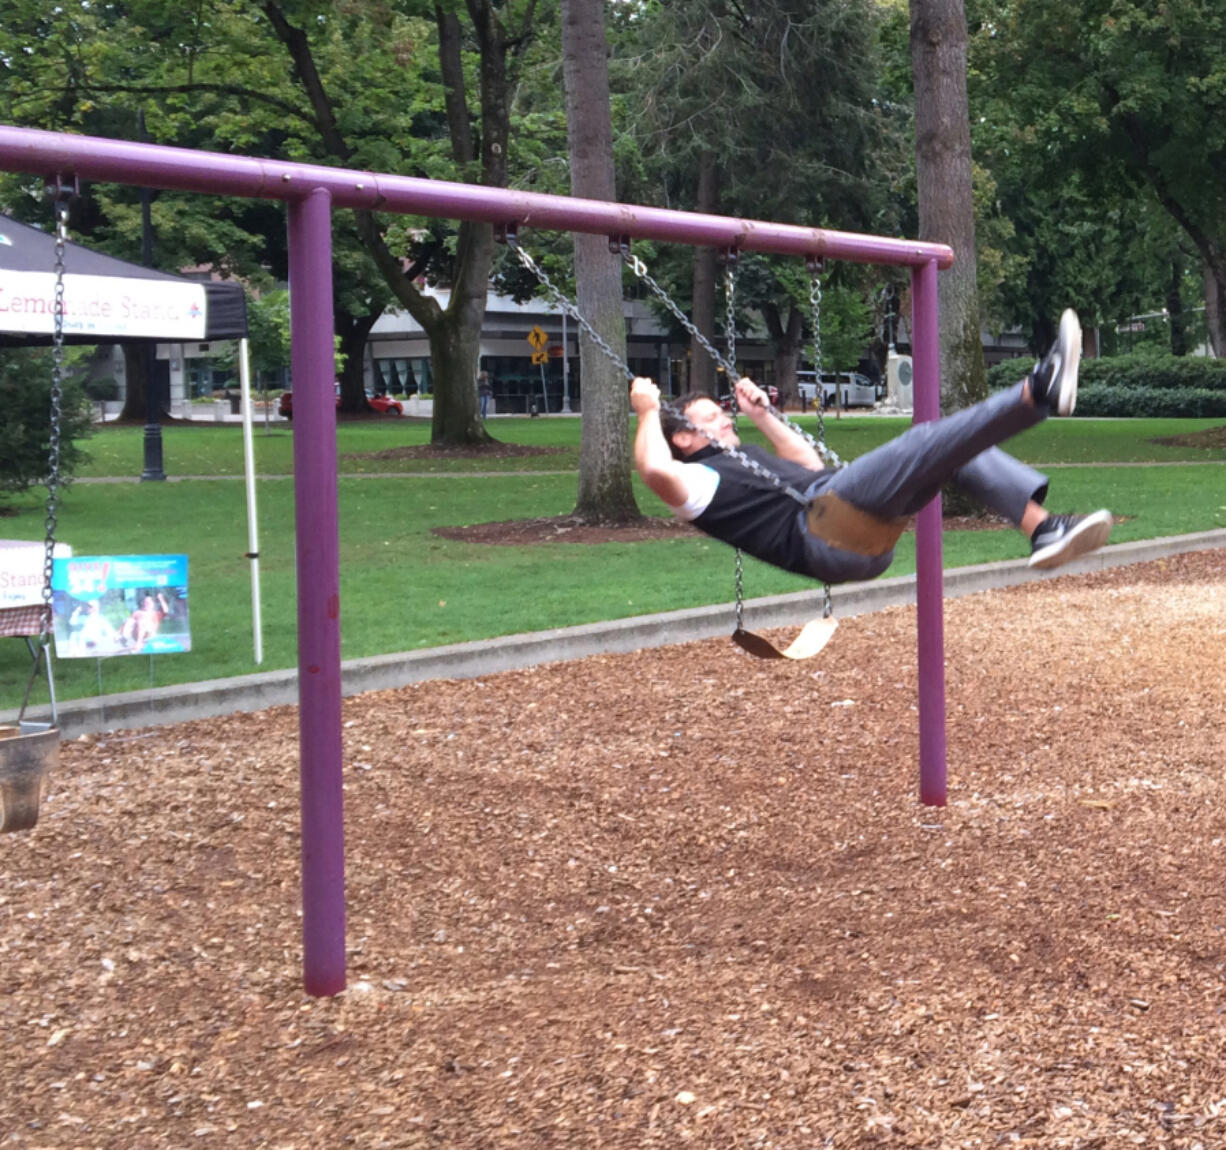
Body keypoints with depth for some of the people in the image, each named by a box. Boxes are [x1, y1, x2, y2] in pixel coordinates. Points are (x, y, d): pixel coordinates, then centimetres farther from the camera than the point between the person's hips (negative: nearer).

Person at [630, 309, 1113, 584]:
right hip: (820, 529, -10)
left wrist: (761, 414, 45)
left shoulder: (743, 460, 36)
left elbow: (809, 463, 49)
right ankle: (1039, 391, -38)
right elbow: (656, 470, -17)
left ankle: (1045, 529, -16)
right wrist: (648, 414, -3)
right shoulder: (695, 481, 8)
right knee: (919, 446, -27)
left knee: (961, 448, 1)